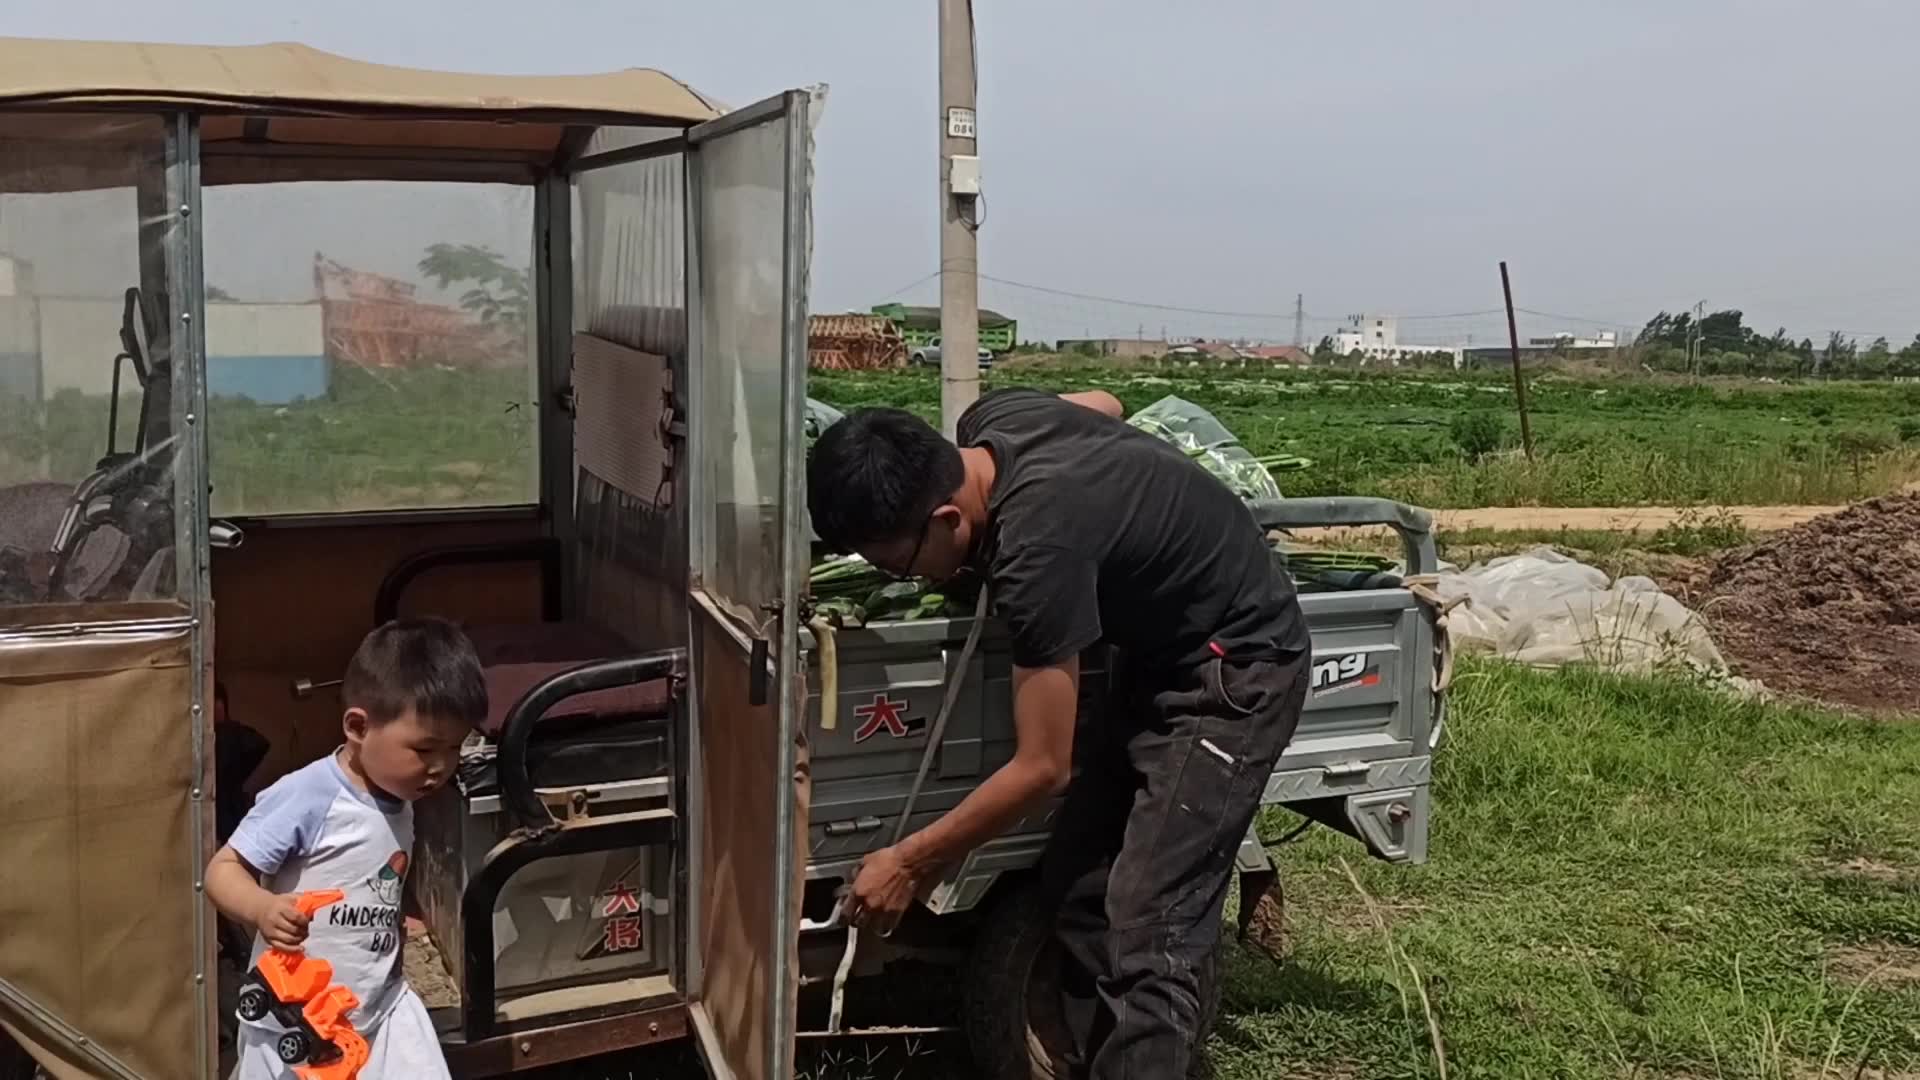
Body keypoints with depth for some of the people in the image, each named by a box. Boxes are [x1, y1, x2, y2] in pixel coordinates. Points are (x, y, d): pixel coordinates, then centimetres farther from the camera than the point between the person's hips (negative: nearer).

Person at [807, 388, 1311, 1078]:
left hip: (1236, 670, -10)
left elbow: (1043, 768, -25)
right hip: (1166, 650, 10)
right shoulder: (989, 421, -10)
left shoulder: (1038, 550, -34)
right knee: (1078, 884, 8)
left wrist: (911, 863, -13)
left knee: (1149, 933, -14)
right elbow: (1103, 403, 16)